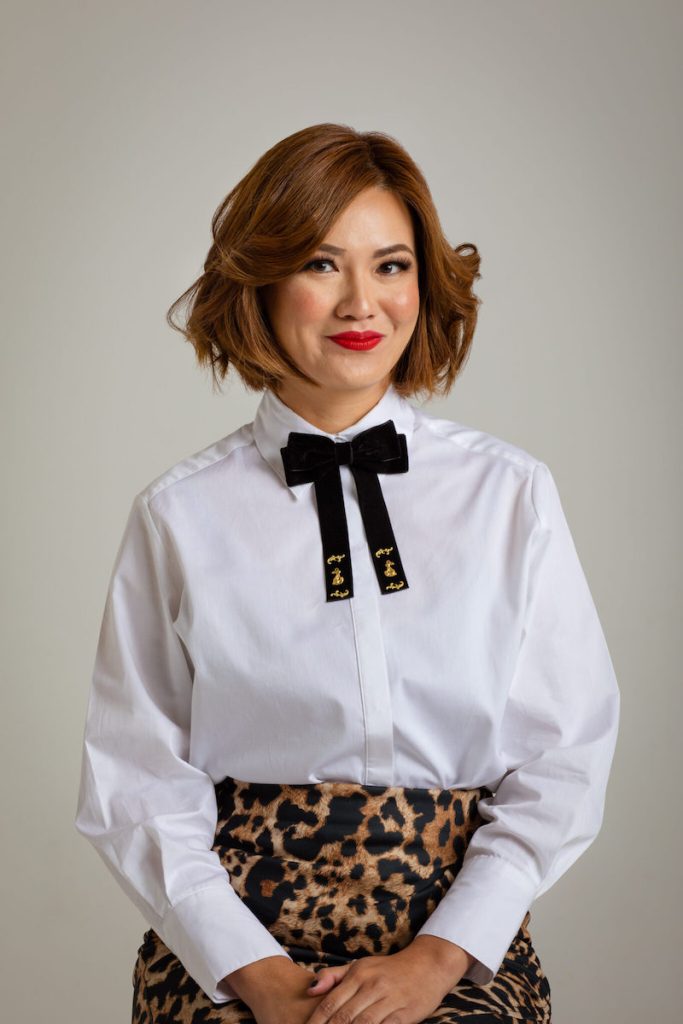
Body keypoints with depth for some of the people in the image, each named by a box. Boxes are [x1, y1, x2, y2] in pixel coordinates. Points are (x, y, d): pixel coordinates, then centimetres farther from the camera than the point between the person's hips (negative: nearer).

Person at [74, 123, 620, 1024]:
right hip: (229, 945, 0)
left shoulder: (513, 495, 6)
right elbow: (135, 783, 1)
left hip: (460, 942, 1)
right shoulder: (178, 517, 3)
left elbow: (564, 763, 3)